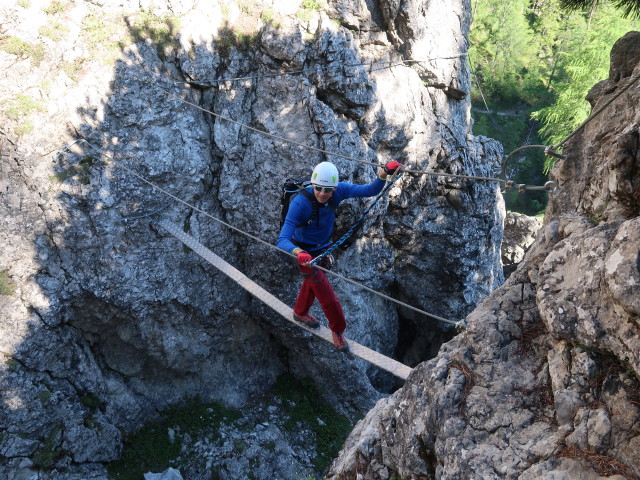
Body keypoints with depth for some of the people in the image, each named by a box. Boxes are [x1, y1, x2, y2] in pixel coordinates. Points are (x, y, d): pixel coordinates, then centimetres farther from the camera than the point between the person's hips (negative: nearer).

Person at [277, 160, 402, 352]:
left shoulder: (338, 190, -23)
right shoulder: (299, 204, -38)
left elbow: (370, 190, -23)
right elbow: (282, 241, -43)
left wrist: (384, 173, -44)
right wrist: (298, 253, -65)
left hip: (324, 248, 6)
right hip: (305, 253, -6)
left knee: (313, 281, 30)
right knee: (326, 295, 1)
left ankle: (300, 313, 60)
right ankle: (338, 330, 30)